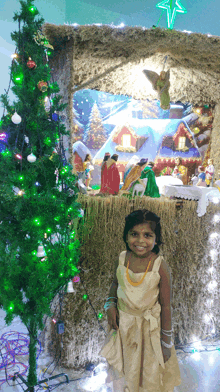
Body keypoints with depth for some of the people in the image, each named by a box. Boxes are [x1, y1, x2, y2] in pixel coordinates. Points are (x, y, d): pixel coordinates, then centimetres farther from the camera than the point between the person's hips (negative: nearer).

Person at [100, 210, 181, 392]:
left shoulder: (160, 267, -24)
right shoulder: (122, 259, -13)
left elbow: (166, 306, -14)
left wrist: (166, 343, -7)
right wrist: (110, 305, -9)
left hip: (149, 328, -3)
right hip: (123, 324, 3)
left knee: (149, 375, 22)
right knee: (124, 370, 26)